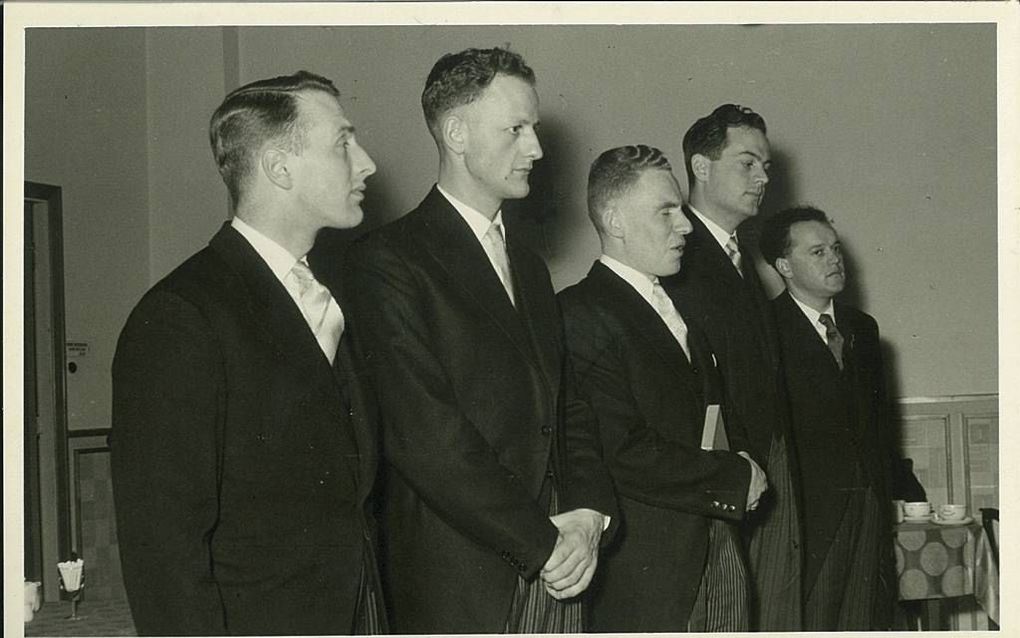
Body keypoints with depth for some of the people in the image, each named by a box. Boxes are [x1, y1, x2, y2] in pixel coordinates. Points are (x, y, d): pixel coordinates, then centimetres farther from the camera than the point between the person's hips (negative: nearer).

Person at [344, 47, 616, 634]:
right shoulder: (388, 262, -10)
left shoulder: (530, 267, 16)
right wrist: (543, 543, -12)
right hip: (457, 585, -6)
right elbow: (425, 437, -17)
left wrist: (589, 511, -1)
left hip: (555, 573, 6)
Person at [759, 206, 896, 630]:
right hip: (808, 510, -6)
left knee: (865, 623, 7)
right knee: (808, 624, -5)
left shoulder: (862, 328, 17)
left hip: (869, 509, 6)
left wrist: (883, 495, 15)